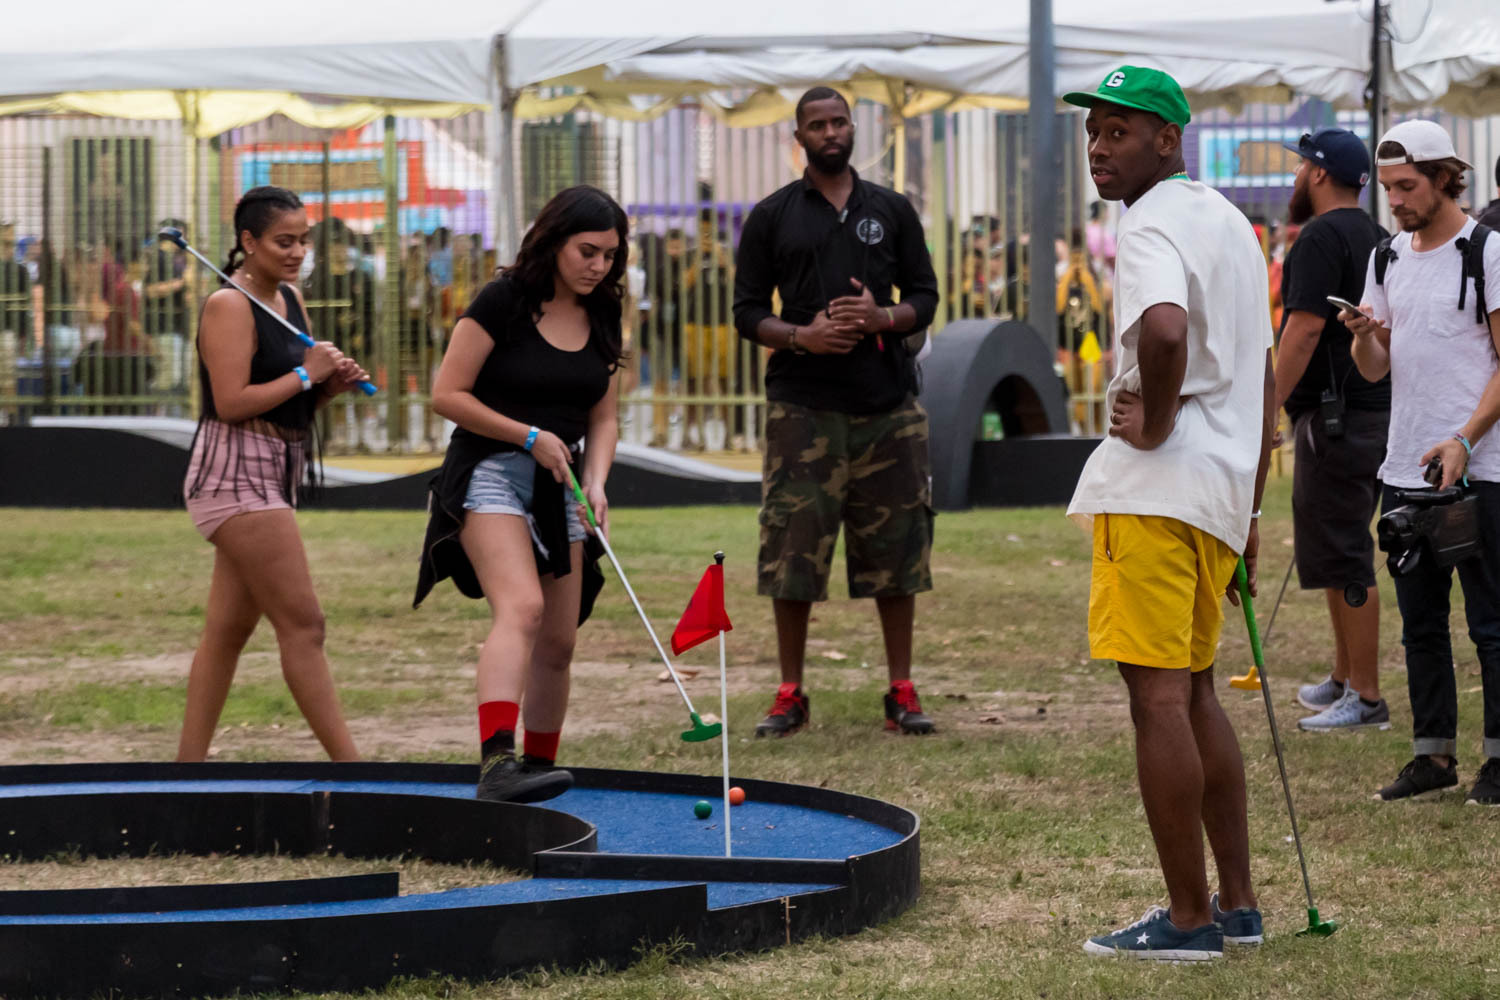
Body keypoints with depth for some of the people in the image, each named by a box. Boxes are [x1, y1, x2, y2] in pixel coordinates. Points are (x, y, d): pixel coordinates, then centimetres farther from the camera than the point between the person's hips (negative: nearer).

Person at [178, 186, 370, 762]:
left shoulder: (291, 299, 15)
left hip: (272, 477, 9)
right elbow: (232, 402, -21)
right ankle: (350, 767, -11)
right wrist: (305, 373, -14)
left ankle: (189, 765, 12)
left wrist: (334, 382, 1)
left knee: (228, 629, 9)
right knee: (303, 625, -11)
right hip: (236, 475, -9)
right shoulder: (229, 306, -12)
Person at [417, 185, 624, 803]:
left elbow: (602, 419, 14)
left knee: (558, 643, 7)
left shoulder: (601, 319, 9)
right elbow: (447, 395, -11)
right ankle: (496, 762, -42)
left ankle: (538, 766, 22)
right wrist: (529, 436, -14)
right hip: (490, 473, -7)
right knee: (521, 607, -28)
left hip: (559, 485, 7)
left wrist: (595, 481, -4)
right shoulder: (502, 302, -10)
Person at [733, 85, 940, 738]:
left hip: (888, 404, 1)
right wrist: (801, 336, -12)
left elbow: (924, 297, 12)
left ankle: (901, 692, 9)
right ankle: (790, 695, 6)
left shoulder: (893, 211, 12)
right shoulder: (772, 217, 7)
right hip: (802, 406, -1)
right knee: (793, 553, -3)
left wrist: (883, 319, -9)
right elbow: (747, 311, 6)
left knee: (894, 552, 2)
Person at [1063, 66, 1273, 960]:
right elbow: (1263, 378, 23)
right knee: (1194, 690, 17)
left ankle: (1189, 920, -4)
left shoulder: (1155, 224, -11)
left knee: (1158, 695, -6)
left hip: (1158, 487, -10)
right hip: (1224, 486, 10)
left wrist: (1157, 421, -17)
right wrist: (1251, 510, 25)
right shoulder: (1232, 225, 19)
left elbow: (1164, 327, -34)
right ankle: (1238, 904, 20)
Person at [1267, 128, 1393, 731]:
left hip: (1334, 416, -10)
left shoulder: (1321, 238, -13)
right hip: (1376, 411, 10)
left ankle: (1365, 697, -7)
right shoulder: (1374, 236, 16)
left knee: (1343, 560, -8)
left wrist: (1270, 406, -20)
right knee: (1342, 552, 19)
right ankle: (1343, 680, 26)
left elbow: (1306, 326, -21)